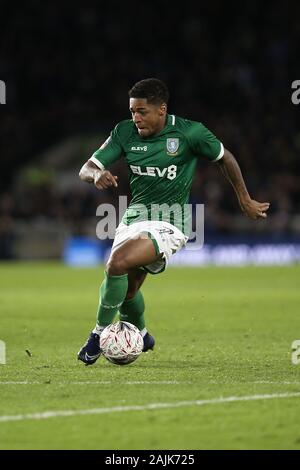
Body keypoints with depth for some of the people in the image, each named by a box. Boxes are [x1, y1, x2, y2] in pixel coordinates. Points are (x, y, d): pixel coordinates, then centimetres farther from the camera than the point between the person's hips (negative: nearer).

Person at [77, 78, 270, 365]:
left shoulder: (190, 132, -13)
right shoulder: (124, 132, -3)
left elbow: (224, 158, 4)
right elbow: (86, 169, -5)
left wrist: (245, 201, 12)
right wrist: (97, 174, -30)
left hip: (169, 223, -6)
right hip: (134, 216, 6)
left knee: (117, 264, -27)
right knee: (127, 289, 16)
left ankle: (100, 334, -10)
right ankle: (141, 336, 48)